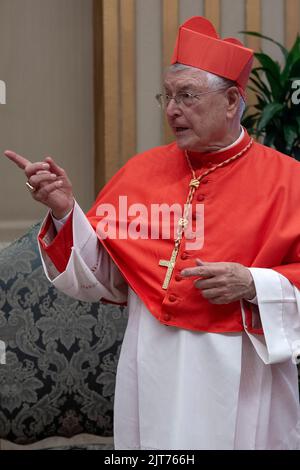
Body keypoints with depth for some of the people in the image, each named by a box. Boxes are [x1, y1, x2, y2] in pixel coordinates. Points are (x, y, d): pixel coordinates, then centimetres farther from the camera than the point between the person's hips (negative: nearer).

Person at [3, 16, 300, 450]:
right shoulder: (142, 171, 4)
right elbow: (100, 276, 5)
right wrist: (64, 211, -9)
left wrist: (255, 285, -19)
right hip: (152, 366, 3)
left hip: (240, 371, -3)